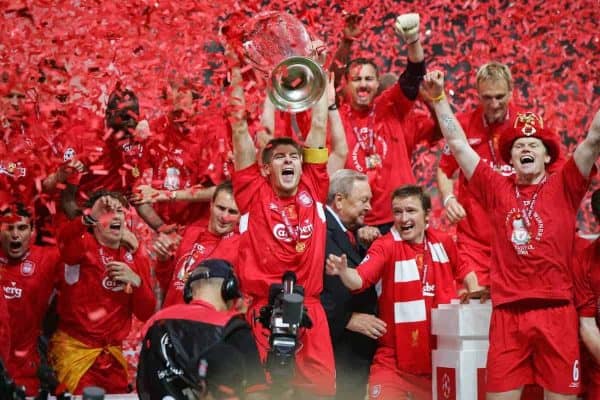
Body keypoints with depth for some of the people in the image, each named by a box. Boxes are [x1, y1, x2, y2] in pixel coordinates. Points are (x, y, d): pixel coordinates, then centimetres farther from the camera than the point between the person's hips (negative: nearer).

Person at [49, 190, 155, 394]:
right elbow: (65, 239, -31)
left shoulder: (136, 258, 9)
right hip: (75, 348, -5)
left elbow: (146, 313, 7)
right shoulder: (83, 245, -5)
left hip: (112, 352, 5)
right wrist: (89, 217, -50)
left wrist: (136, 282, -10)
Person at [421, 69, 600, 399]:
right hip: (507, 312, 1)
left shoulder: (563, 187, 7)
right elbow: (458, 144, 12)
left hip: (556, 311, -1)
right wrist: (439, 98, 11)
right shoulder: (497, 189, 11)